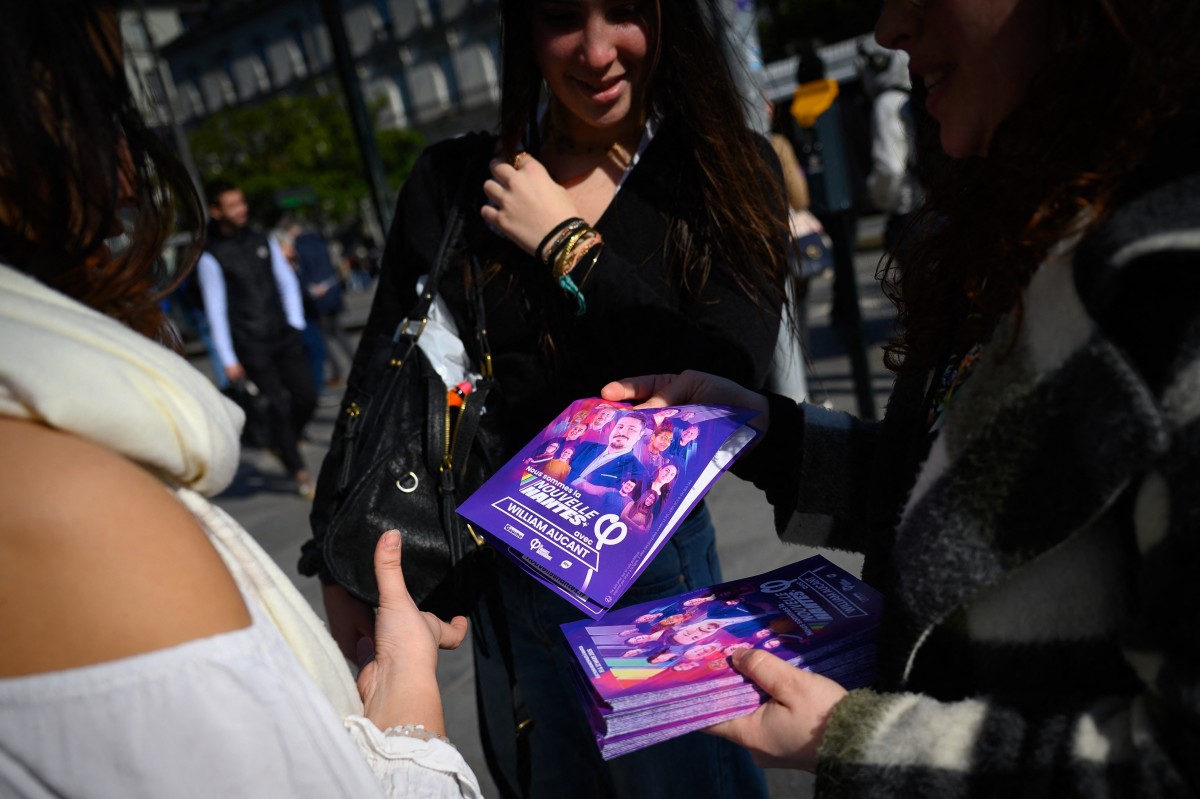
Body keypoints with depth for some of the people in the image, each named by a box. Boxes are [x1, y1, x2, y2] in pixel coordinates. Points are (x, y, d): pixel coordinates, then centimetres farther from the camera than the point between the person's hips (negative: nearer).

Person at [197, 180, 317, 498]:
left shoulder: (262, 242, 8)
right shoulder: (211, 257, -5)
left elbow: (287, 282, 15)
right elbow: (215, 309, -5)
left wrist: (295, 324, 5)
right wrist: (228, 359, -5)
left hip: (285, 337, 5)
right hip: (252, 347, -4)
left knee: (306, 397, 3)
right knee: (280, 405, -5)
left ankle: (284, 444, 32)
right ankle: (299, 473, 10)